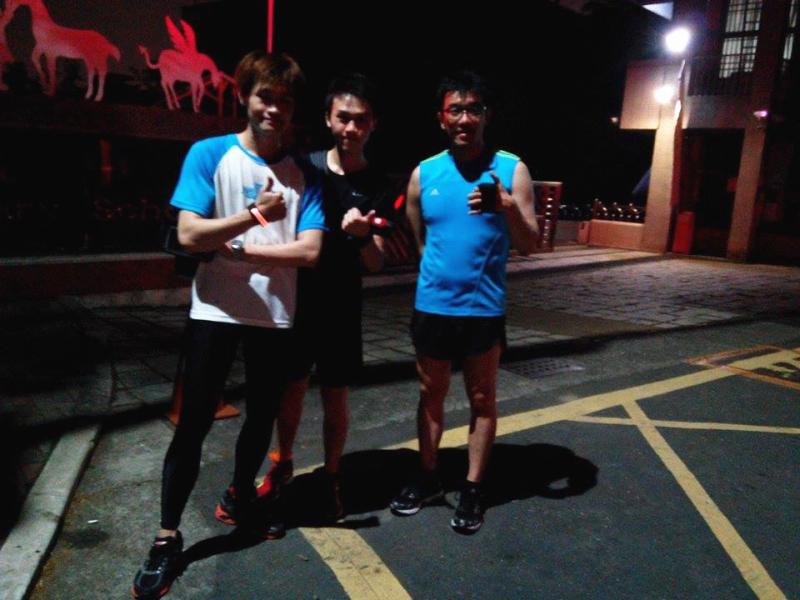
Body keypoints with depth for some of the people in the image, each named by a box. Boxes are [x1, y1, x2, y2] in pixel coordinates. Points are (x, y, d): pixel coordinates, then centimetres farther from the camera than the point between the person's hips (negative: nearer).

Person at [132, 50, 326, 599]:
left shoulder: (303, 174, 3)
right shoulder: (209, 154, -3)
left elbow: (310, 252, -7)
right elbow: (189, 235, -13)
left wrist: (236, 247, -13)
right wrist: (255, 215, -25)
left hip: (275, 316, 3)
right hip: (216, 312, -3)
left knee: (262, 416, 16)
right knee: (194, 425, 2)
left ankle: (241, 496, 41)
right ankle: (167, 538, 17)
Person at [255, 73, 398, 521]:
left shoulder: (378, 187, -5)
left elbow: (376, 265, -10)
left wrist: (362, 235, -30)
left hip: (341, 308, -1)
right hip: (294, 299, 1)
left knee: (335, 396, 7)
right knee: (292, 388, 13)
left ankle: (331, 478, 26)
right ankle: (283, 463, 36)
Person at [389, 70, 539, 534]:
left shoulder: (511, 169, -5)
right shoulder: (423, 174, 3)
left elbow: (530, 246, -10)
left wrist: (507, 207, -27)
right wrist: (440, 269, 12)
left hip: (484, 308, -2)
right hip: (431, 306, 3)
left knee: (482, 399, 9)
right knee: (431, 395, 14)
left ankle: (473, 490, 23)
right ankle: (428, 478, 32)